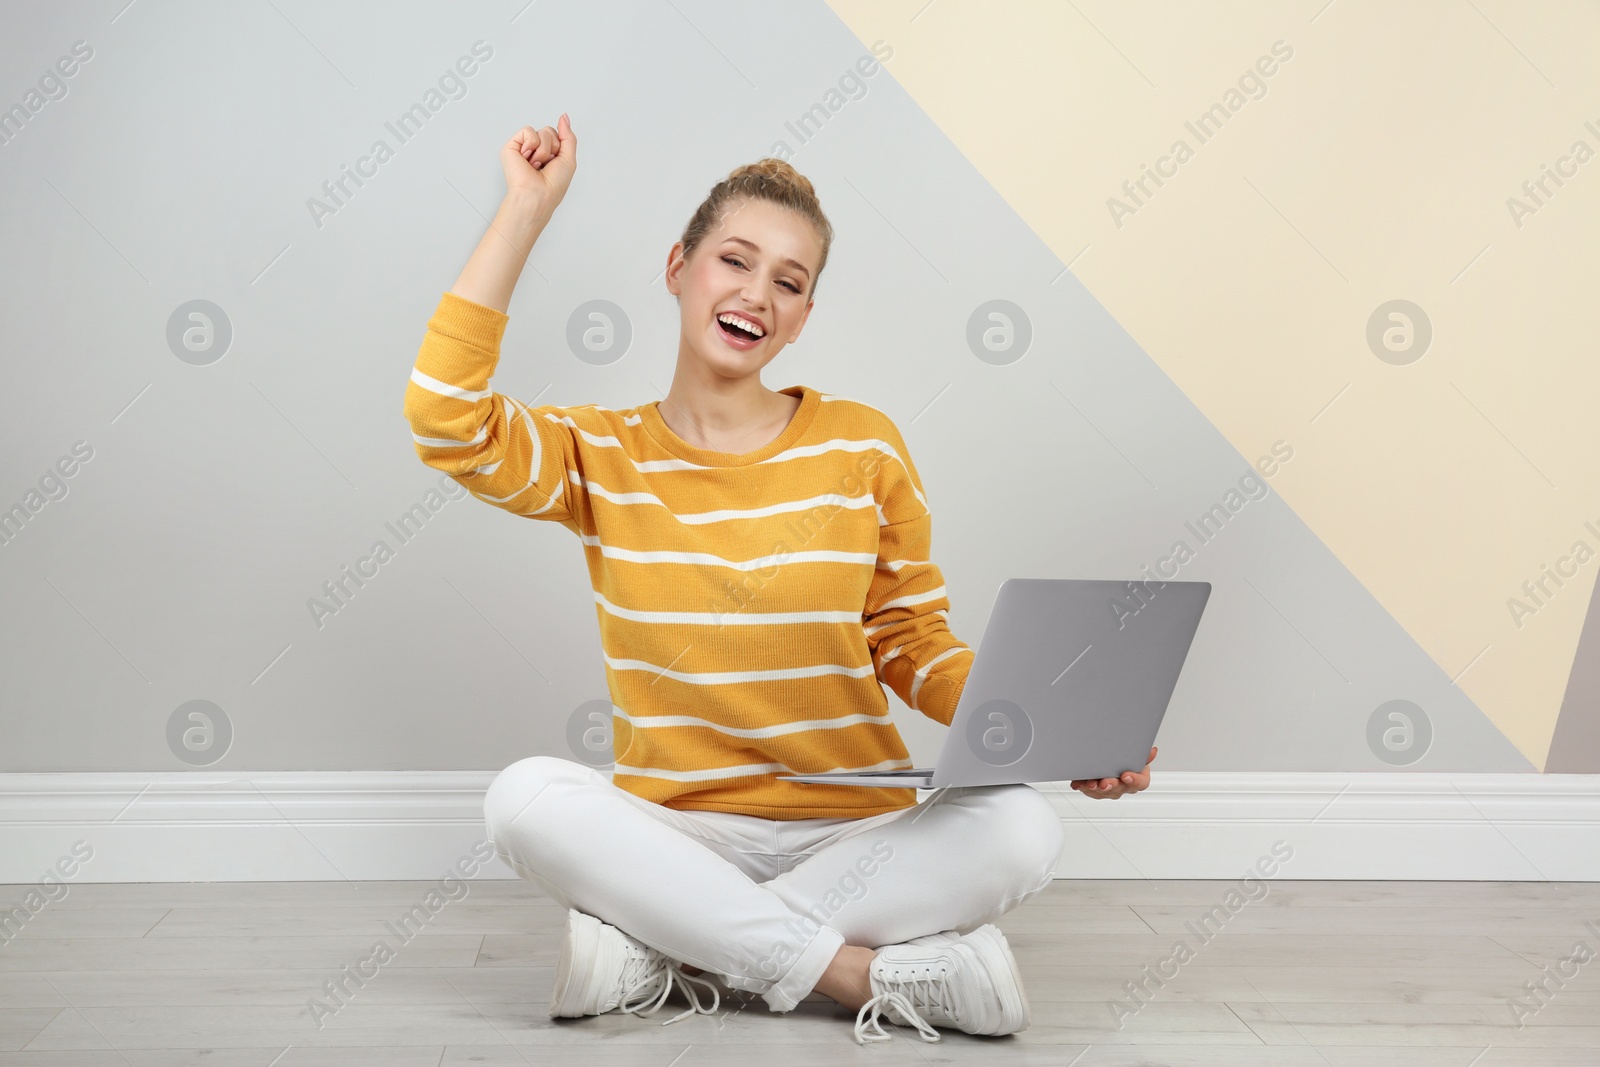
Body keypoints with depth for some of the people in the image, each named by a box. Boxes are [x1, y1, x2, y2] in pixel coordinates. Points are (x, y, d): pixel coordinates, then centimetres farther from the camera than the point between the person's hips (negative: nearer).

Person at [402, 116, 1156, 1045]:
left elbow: (917, 648, 7)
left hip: (855, 836, 1)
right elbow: (446, 418, -16)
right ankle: (868, 975, -27)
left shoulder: (864, 445, 3)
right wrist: (527, 209, -10)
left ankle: (662, 954, -24)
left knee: (1024, 827, -30)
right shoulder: (601, 457, 2)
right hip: (677, 839, -1)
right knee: (528, 796, -32)